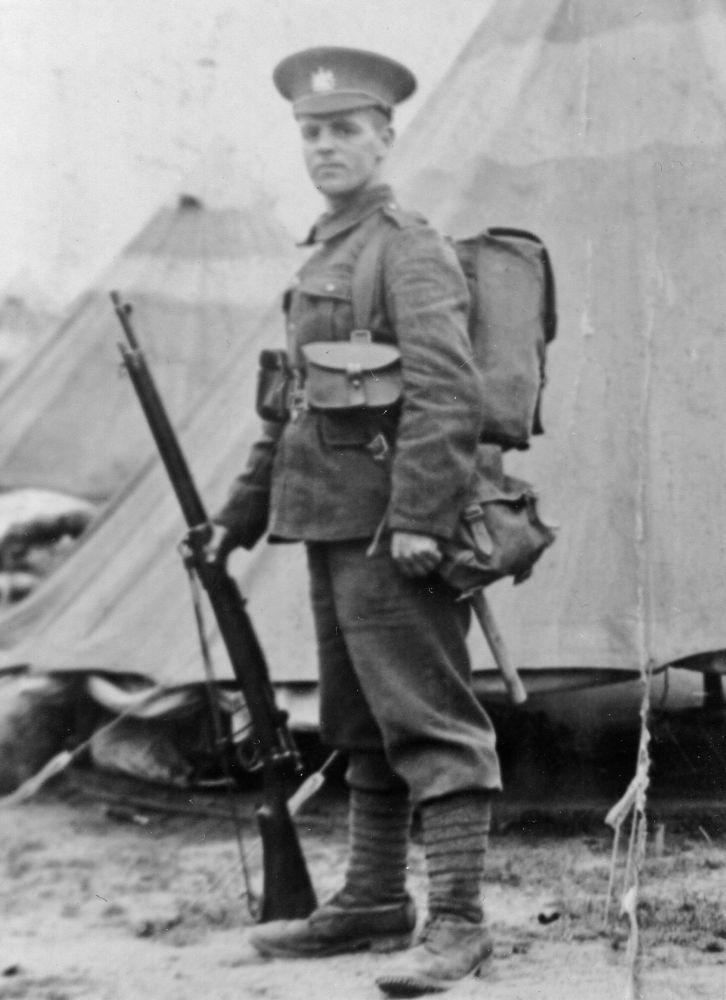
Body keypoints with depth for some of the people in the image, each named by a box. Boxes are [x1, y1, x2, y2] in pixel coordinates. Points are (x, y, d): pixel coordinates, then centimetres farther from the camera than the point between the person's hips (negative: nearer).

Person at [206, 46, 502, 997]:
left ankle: (458, 922, -6)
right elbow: (296, 406, 25)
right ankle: (373, 904, 24)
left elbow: (447, 392, -21)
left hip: (390, 532, -10)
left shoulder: (410, 250, -9)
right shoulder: (326, 257, 20)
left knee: (429, 721, -8)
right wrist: (240, 515, 22)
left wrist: (416, 518, -27)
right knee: (360, 727, 15)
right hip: (336, 526, 10)